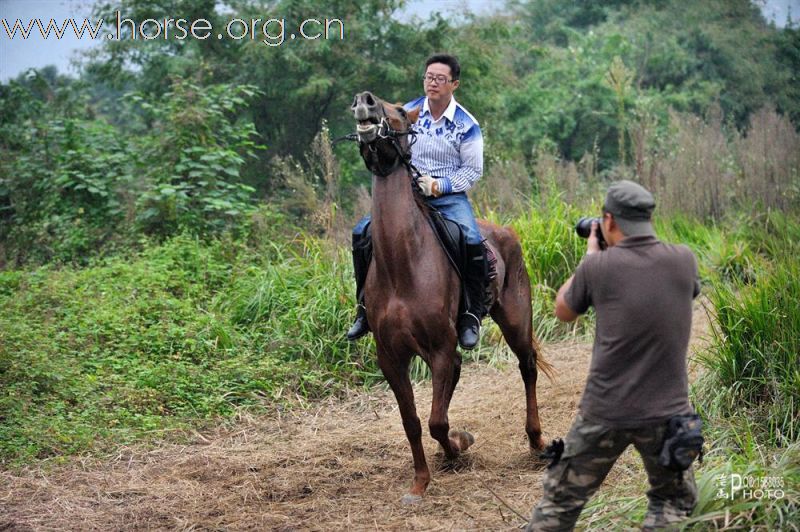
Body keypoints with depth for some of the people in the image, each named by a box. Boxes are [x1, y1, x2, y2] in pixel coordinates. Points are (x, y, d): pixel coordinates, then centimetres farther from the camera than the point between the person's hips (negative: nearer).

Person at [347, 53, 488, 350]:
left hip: (449, 196, -3)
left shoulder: (467, 125, -5)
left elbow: (473, 170, -4)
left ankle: (472, 316, -11)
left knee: (473, 242, -30)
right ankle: (366, 308, -2)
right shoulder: (407, 113, 3)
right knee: (363, 232, -15)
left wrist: (438, 186, -16)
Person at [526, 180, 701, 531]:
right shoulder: (683, 260, -3)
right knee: (674, 502, 21)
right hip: (667, 414, 2)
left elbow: (563, 312, 9)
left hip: (605, 413, -1)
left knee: (560, 501, 13)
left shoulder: (599, 266, -10)